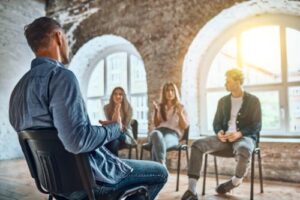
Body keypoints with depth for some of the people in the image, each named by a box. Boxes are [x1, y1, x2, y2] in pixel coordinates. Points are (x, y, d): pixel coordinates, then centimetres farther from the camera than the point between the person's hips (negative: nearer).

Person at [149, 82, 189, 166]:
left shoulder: (180, 107, 19)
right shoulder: (160, 107, 24)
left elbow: (185, 126, 9)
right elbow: (156, 124, 16)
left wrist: (180, 113, -7)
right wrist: (156, 111, 1)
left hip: (173, 134, -1)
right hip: (159, 130, 2)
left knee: (157, 144, -40)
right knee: (156, 134, -41)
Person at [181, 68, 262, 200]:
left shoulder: (253, 100, 2)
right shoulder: (223, 101, 14)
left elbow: (257, 126, -3)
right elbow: (216, 122, 14)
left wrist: (239, 134, -22)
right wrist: (219, 132, -11)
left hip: (244, 137, -4)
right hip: (225, 137, 4)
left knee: (244, 150, -41)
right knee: (197, 145, -21)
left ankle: (237, 179, -6)